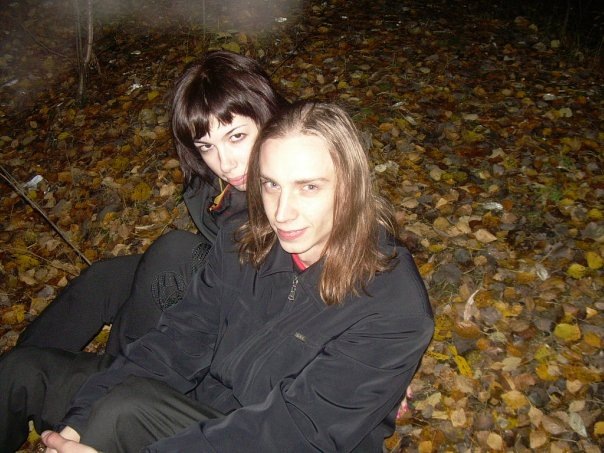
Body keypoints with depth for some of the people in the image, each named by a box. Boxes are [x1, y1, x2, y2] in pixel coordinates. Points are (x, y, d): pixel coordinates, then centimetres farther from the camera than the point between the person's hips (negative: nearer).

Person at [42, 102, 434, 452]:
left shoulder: (394, 308, -22)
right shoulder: (243, 244, -4)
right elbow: (183, 338, -3)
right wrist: (82, 419, -14)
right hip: (213, 418, 4)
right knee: (119, 407, -26)